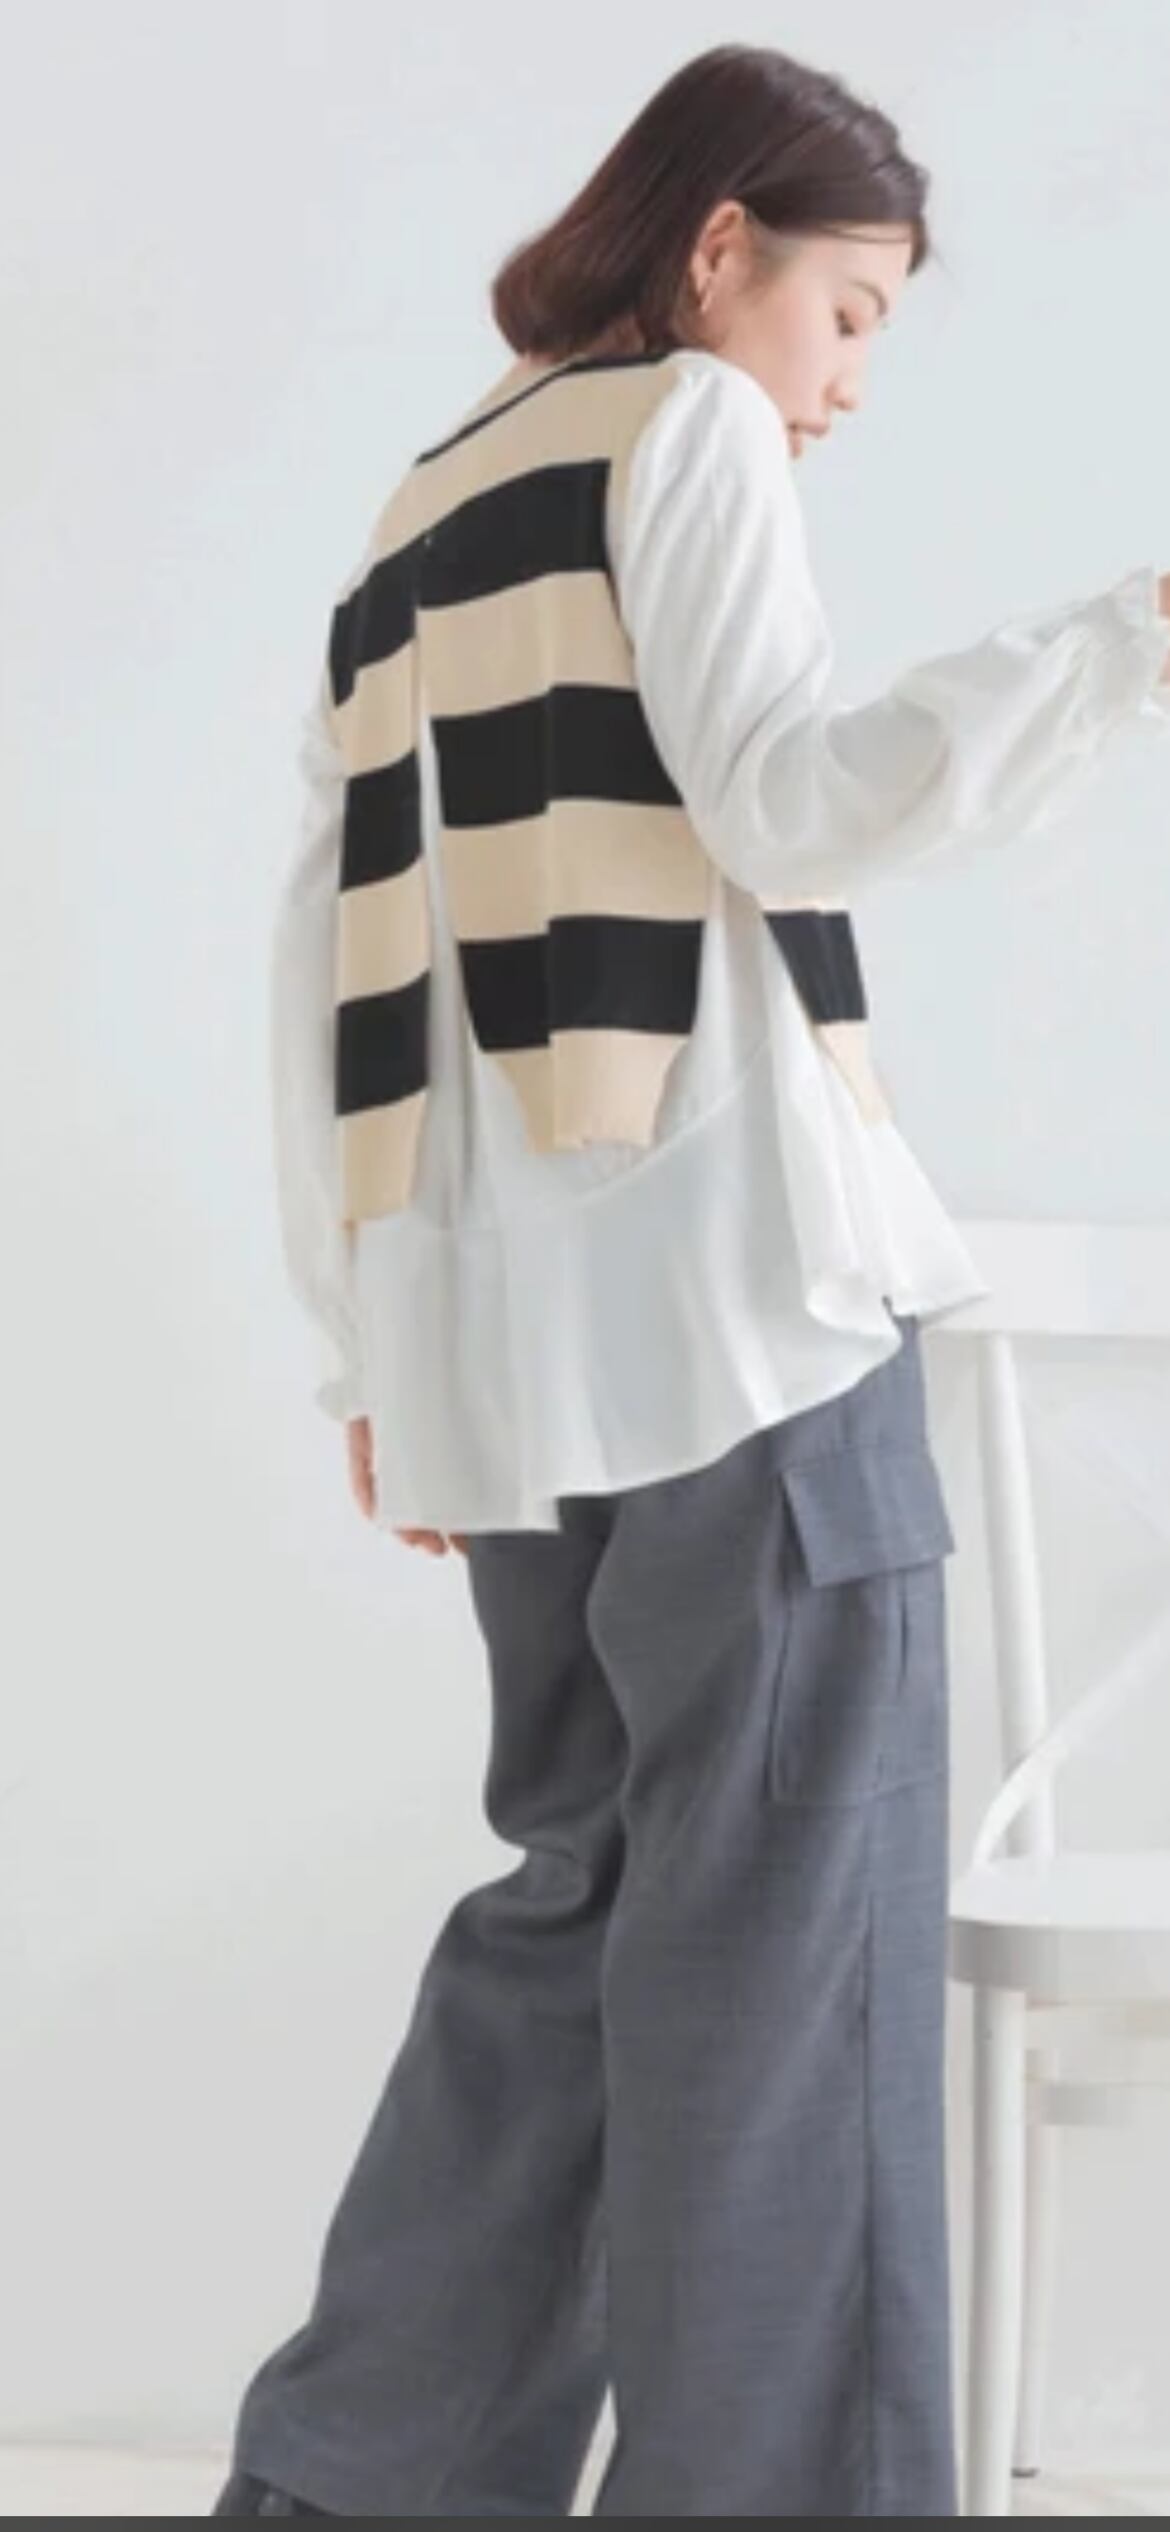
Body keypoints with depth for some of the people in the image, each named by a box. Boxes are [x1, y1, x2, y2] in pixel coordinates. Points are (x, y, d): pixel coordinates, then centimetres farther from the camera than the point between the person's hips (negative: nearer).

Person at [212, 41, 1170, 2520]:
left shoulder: (414, 527, 24)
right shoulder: (685, 423, 3)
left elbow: (327, 982, 19)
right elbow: (789, 806, -12)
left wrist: (379, 1349, 19)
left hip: (502, 1322, 8)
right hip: (730, 1272, -8)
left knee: (585, 1895, 13)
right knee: (785, 1934, -5)